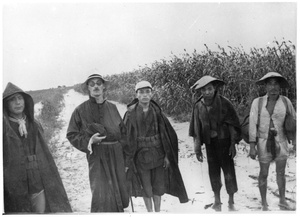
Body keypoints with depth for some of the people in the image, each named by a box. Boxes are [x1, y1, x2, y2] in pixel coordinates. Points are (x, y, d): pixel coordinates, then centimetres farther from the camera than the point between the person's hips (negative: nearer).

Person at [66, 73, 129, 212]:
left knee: (119, 192, 10)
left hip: (116, 155, 4)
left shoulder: (112, 107, 9)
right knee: (101, 195, -10)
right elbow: (71, 134, 1)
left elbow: (123, 130, 16)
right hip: (97, 155, -4)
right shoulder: (81, 110, -2)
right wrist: (88, 141, -14)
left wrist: (121, 146, 5)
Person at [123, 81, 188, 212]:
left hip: (157, 153, 2)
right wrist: (127, 160, -9)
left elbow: (167, 134, 0)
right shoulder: (131, 113, -9)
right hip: (140, 155, -1)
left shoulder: (156, 111, -3)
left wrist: (167, 155, -3)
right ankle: (149, 211, 29)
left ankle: (157, 211, 29)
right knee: (145, 187, 9)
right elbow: (126, 137, -7)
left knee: (158, 186, 10)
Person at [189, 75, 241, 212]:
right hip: (209, 143, 3)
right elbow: (196, 129, 3)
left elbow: (233, 124, -6)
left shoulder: (224, 103, -10)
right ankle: (217, 201, 27)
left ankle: (231, 202, 17)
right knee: (213, 172, 11)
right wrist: (197, 149, 2)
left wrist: (233, 144, -9)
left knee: (229, 171, 0)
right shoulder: (198, 106, -3)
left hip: (224, 142, -2)